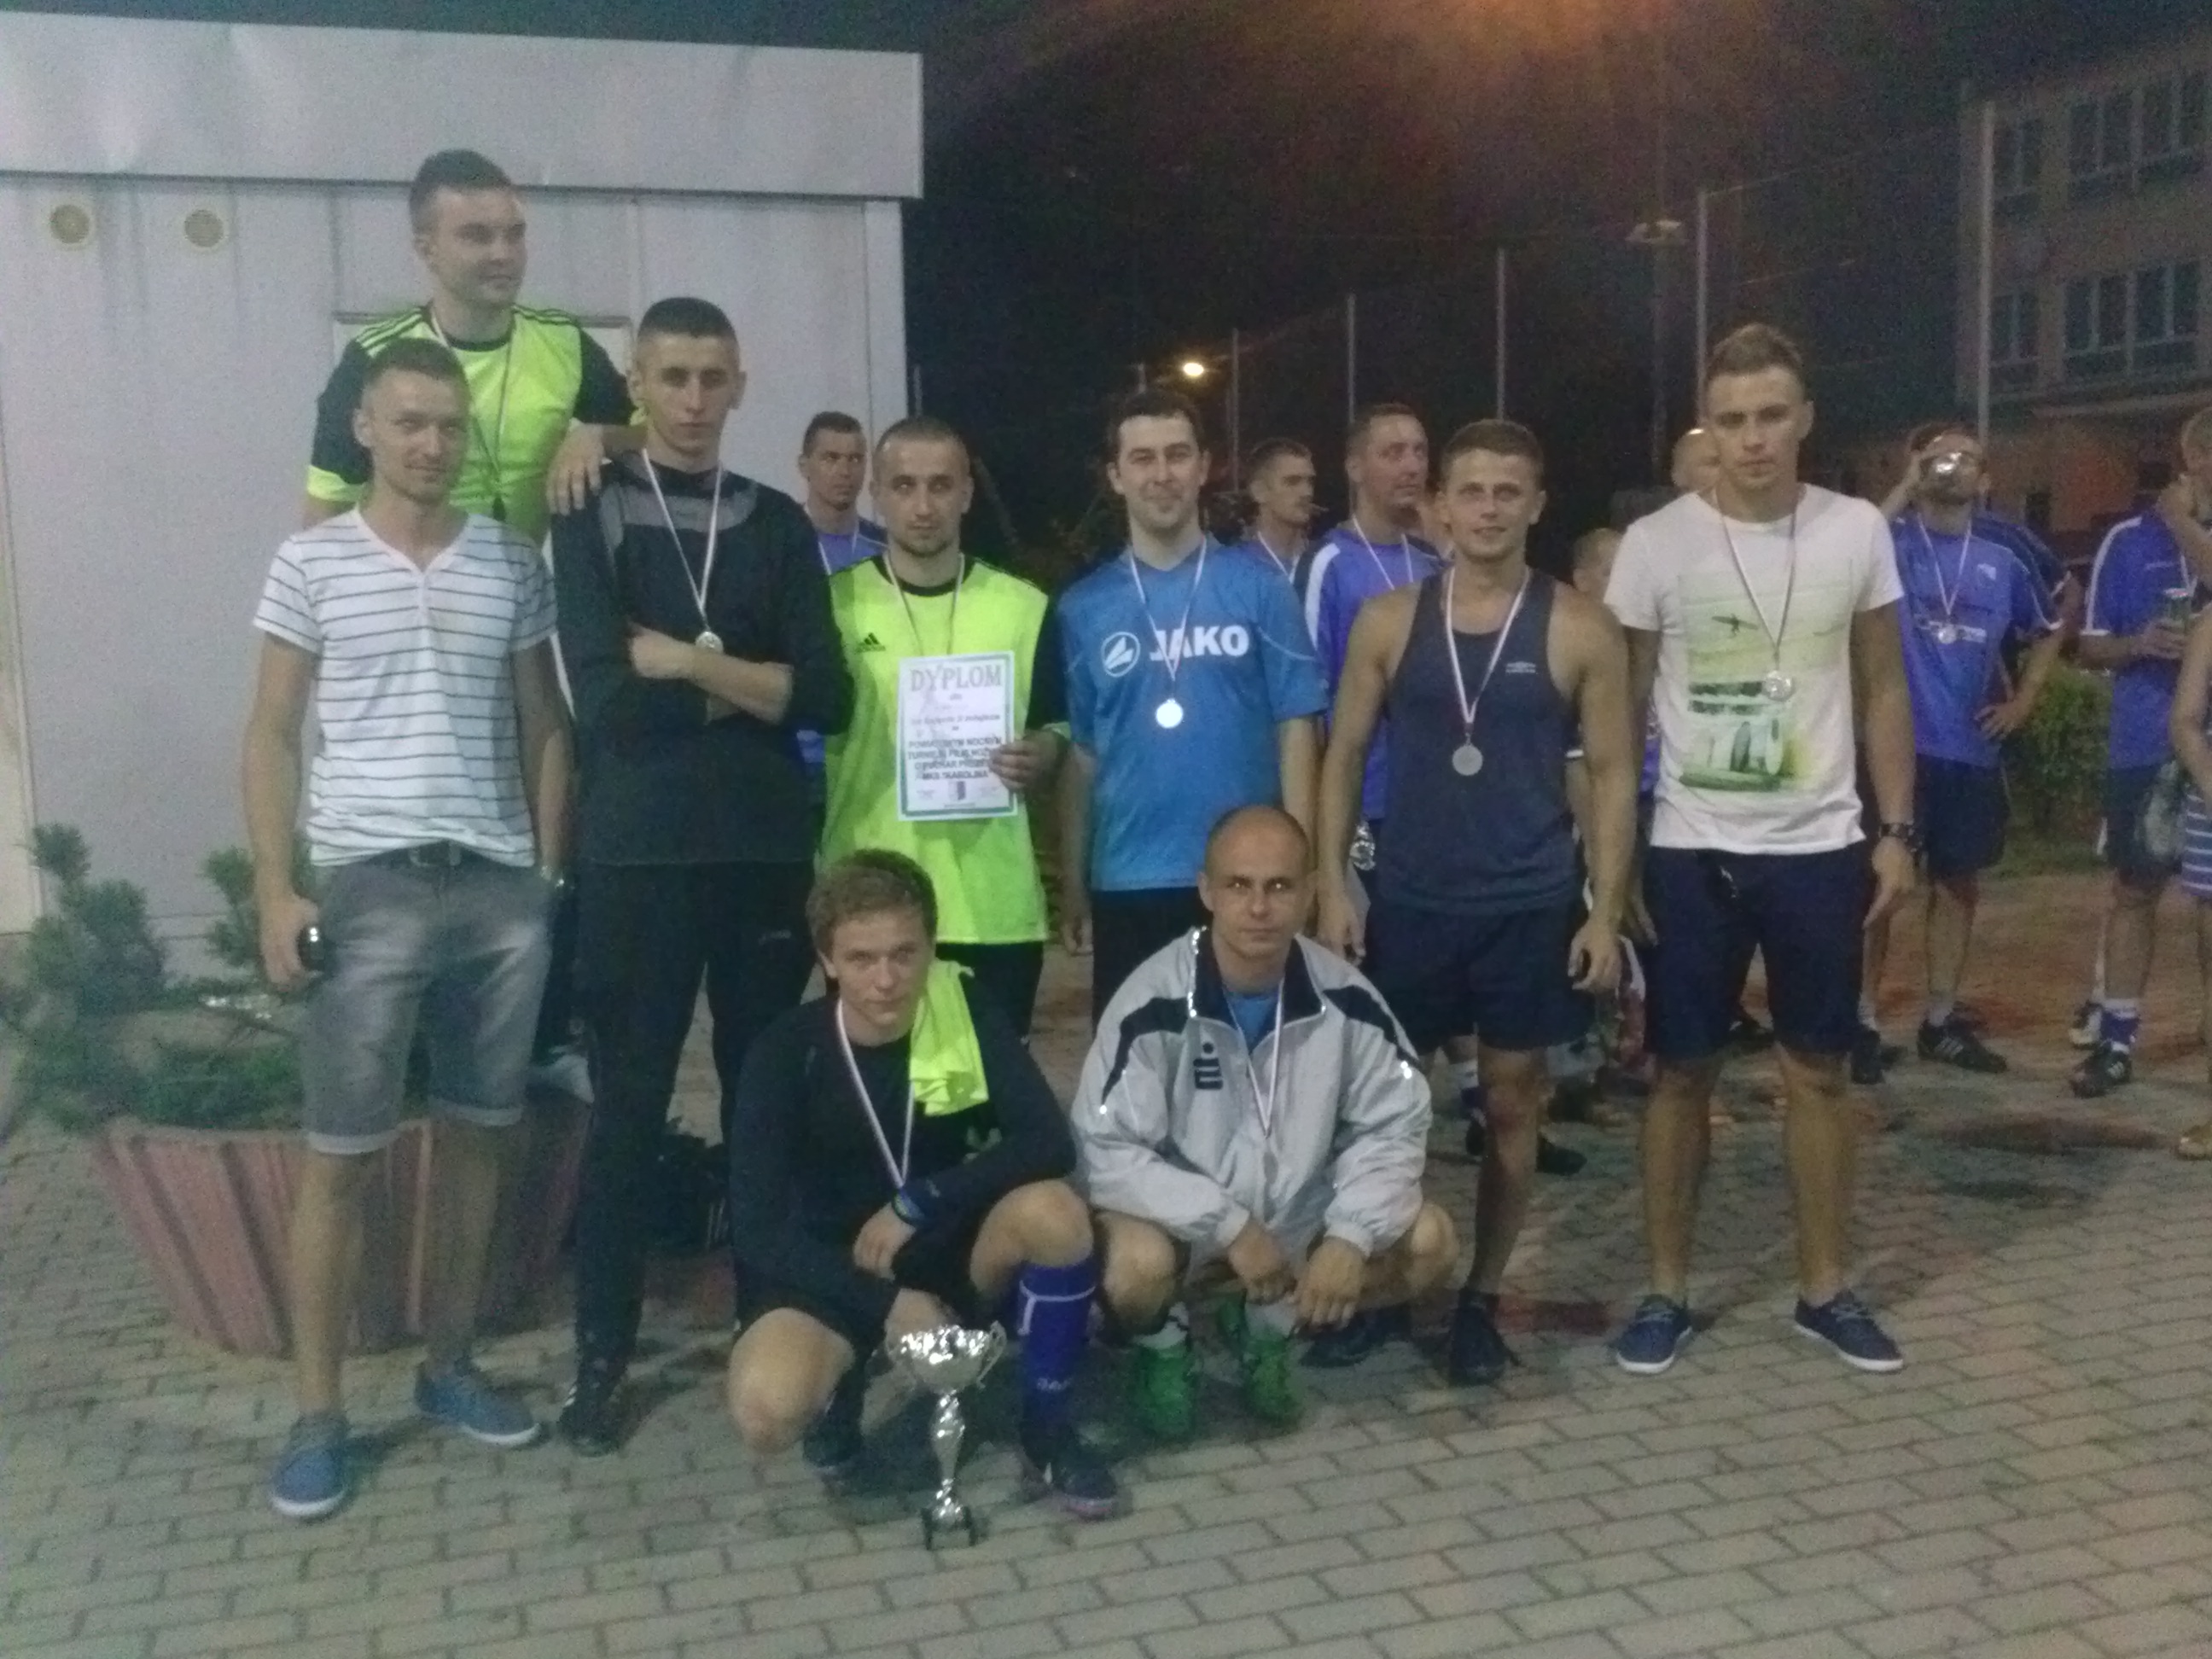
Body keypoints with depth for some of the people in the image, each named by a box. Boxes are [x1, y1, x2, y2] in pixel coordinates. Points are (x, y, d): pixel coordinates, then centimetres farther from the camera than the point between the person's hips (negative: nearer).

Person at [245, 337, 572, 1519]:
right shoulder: (312, 564, 2)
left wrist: (551, 869, 5)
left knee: (474, 1134, 10)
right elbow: (271, 736, 2)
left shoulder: (512, 563, 9)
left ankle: (449, 1369, 24)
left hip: (501, 887, 3)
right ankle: (317, 1414, 12)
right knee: (340, 1156, 1)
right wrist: (275, 891, -6)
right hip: (368, 888, -3)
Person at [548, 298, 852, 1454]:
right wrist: (748, 686, -7)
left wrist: (689, 663, -9)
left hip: (768, 851, 3)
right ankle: (602, 1353, 14)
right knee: (629, 1104, 3)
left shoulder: (777, 524, 10)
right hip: (638, 856, -2)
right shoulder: (593, 519, 2)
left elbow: (829, 698, -1)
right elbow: (605, 700, -12)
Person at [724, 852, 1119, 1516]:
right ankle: (840, 1390, 7)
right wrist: (888, 1303, -24)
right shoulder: (785, 1054, -16)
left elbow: (1048, 1144, -19)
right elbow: (759, 1229, -17)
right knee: (767, 1411, -32)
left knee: (1054, 1210, -31)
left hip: (948, 1252, 2)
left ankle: (1048, 1435, -7)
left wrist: (916, 1204, -25)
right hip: (831, 1270, -1)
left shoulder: (967, 1010, -11)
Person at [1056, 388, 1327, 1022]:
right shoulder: (1084, 605, 4)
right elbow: (1079, 752, 6)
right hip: (1127, 883, 1)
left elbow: (1295, 727, -1)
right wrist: (1072, 883, 3)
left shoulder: (1258, 584, 0)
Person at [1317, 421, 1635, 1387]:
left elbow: (1612, 774, -1)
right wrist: (1333, 888, -3)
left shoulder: (1578, 630, -3)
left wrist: (1606, 910, -7)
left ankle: (1480, 1300, 22)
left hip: (1532, 906, -1)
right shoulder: (1388, 621, 1)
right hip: (1409, 899, 1)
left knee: (1513, 1101, 8)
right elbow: (1345, 756, 4)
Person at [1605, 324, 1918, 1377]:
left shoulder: (1858, 533, 0)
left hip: (1820, 848, 2)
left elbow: (1884, 690, 8)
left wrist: (1898, 830, 2)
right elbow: (1621, 707, 0)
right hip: (1691, 852, -1)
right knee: (1683, 1072, 7)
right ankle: (1666, 1291, 19)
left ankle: (1824, 1289, 25)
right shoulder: (1656, 543, -6)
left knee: (1818, 1071, 10)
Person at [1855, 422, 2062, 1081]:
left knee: (1959, 883, 12)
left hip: (1972, 750, 5)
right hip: (1896, 744, -5)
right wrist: (1907, 486, -23)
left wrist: (2022, 701, 13)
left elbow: (2050, 629, 23)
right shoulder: (1887, 540, -3)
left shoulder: (2003, 561, 8)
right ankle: (1863, 1024, 9)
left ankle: (1940, 1022, 24)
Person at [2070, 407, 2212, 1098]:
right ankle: (2116, 1041, 16)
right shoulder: (2131, 540, 3)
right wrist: (2139, 643, -14)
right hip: (2145, 750, 0)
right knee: (2134, 891, 8)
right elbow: (2091, 647, 7)